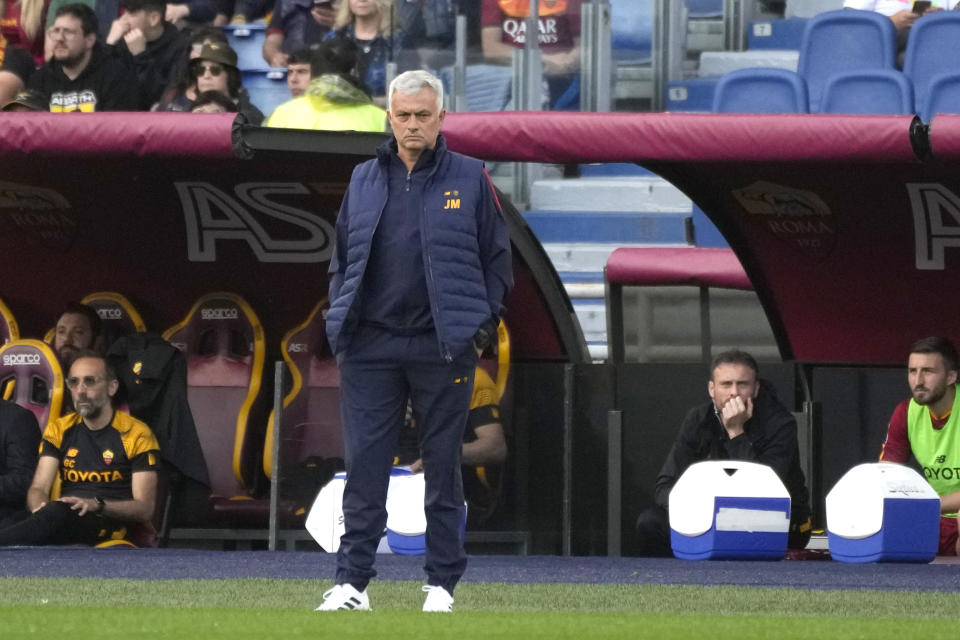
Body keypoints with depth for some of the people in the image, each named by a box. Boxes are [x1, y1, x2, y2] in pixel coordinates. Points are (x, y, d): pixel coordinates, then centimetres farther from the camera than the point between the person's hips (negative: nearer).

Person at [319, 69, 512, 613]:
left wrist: (484, 325, -3)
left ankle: (443, 583, 11)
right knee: (365, 465, -2)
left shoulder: (470, 180, 3)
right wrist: (340, 318, 7)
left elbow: (498, 260, 6)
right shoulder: (363, 181, 12)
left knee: (443, 466, 4)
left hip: (443, 348, -2)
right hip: (371, 346, 2)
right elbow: (342, 257, 18)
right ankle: (352, 581, 0)